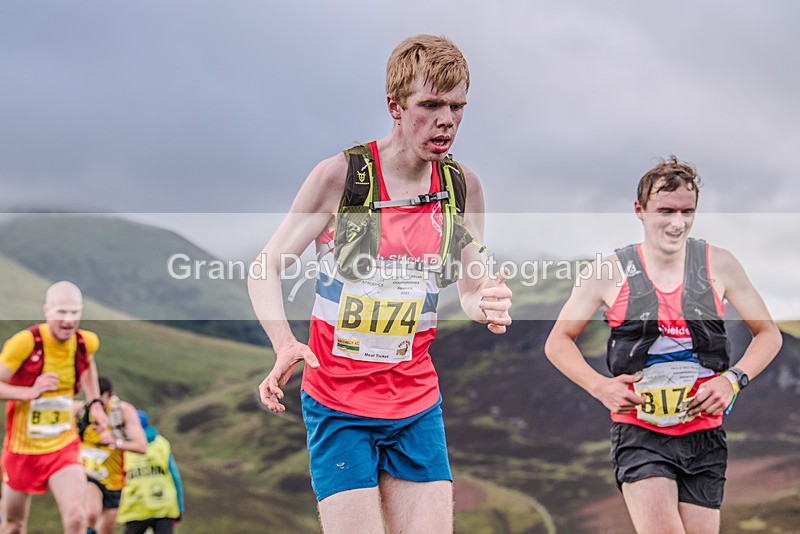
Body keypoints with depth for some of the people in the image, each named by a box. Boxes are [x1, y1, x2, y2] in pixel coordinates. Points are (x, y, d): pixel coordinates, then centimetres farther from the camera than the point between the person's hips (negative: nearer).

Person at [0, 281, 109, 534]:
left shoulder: (86, 342, -6)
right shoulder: (25, 342, -21)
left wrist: (94, 403, 9)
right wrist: (30, 392, -34)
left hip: (63, 448, 2)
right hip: (22, 448, -2)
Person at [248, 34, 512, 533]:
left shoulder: (463, 186, 2)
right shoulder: (340, 176, -11)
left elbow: (472, 290, 8)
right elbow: (266, 268, -6)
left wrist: (488, 305, -18)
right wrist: (285, 344, -24)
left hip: (417, 403, 4)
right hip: (338, 402, -4)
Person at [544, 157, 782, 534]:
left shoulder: (719, 265, 4)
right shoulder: (609, 272, -2)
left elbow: (768, 333, 12)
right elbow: (558, 342, 6)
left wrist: (732, 380, -6)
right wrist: (600, 387, -10)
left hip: (705, 435, 3)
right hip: (639, 432, -3)